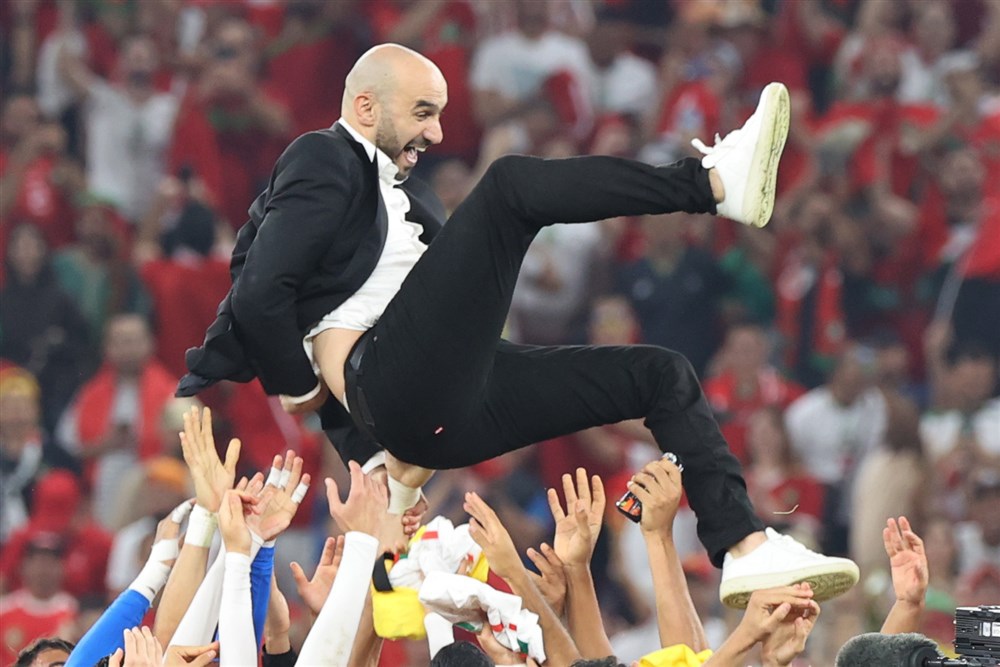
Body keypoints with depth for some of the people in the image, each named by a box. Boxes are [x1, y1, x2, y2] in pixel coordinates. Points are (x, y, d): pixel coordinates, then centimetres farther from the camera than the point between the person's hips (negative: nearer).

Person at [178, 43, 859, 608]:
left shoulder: (403, 193, 31)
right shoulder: (322, 162, 2)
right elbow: (260, 294, -10)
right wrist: (299, 386, 4)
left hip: (446, 406, 10)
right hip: (393, 382, -9)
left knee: (662, 374, 6)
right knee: (510, 183, -19)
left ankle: (747, 549, -9)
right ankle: (715, 181, -27)